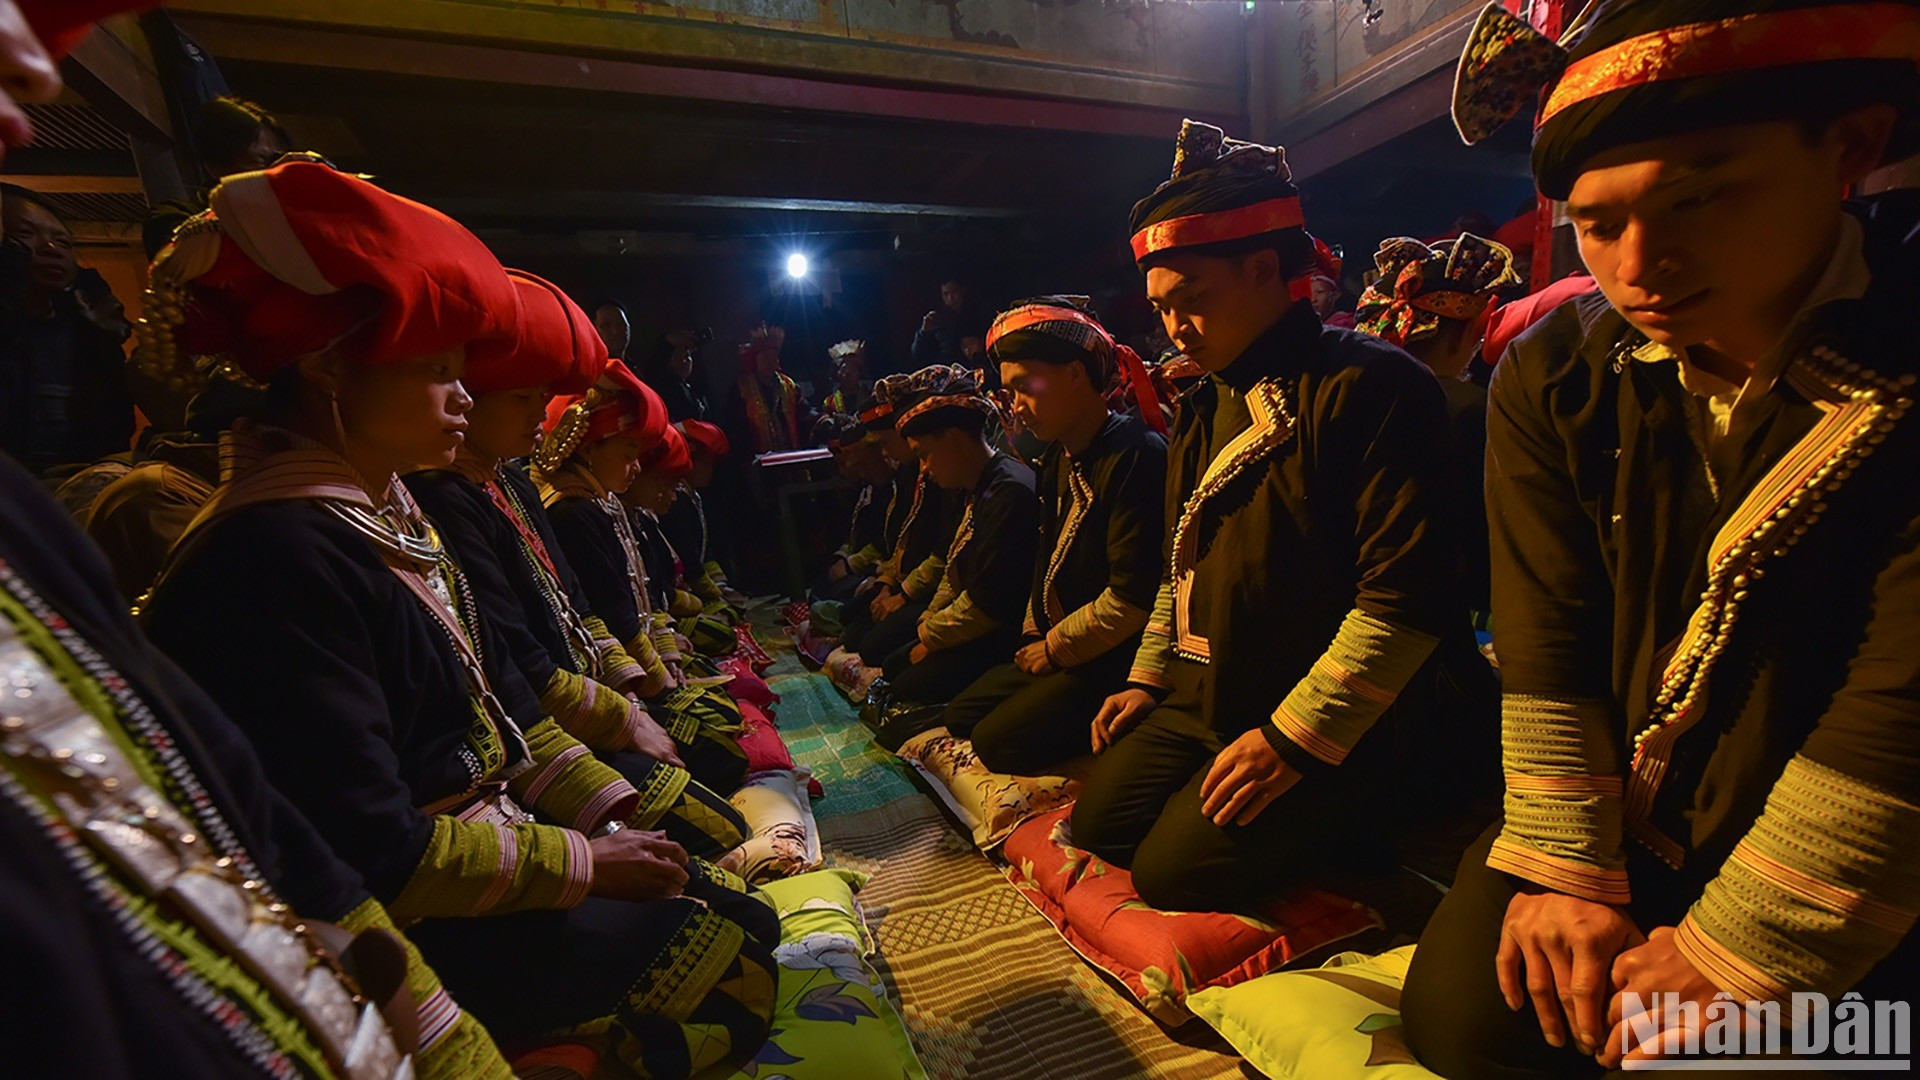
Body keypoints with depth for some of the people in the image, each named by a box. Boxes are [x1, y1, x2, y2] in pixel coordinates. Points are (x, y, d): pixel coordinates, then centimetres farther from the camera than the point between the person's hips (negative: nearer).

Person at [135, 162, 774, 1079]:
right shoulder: (279, 559, -25)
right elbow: (372, 857, -25)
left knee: (746, 917, 9)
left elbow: (502, 702, 10)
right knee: (727, 958, -7)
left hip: (478, 843, 9)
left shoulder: (393, 521, 7)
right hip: (402, 935, -9)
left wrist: (621, 811, 3)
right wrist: (582, 862, -16)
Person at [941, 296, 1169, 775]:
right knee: (957, 719, 10)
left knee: (1000, 741, -16)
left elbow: (1132, 599, -25)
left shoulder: (1136, 457, -22)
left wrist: (1054, 647, -12)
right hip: (1051, 647, 10)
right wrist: (1034, 634, 6)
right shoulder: (1058, 459, 9)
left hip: (1113, 658, -9)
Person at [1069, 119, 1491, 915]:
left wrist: (1296, 736, -21)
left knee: (1178, 873, -14)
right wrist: (1149, 676, 15)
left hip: (1335, 730, -8)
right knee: (1098, 823, 5)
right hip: (1204, 703, 9)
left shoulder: (1371, 389, -15)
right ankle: (1323, 820, 18)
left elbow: (1406, 598, -21)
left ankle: (1368, 814, 8)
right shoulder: (1205, 409, 13)